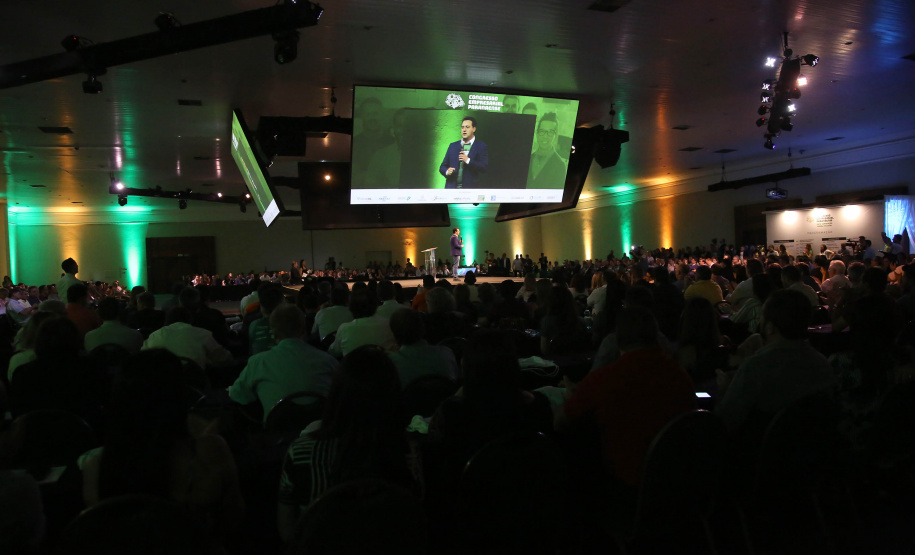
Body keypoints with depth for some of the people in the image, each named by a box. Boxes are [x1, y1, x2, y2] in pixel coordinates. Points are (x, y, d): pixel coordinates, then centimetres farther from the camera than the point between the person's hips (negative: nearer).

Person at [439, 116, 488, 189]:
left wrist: (468, 160, -15)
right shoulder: (453, 146, 18)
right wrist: (447, 171, -7)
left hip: (470, 188, -3)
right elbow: (442, 167, 17)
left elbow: (484, 167, -5)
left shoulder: (481, 146, 6)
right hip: (451, 187, 3)